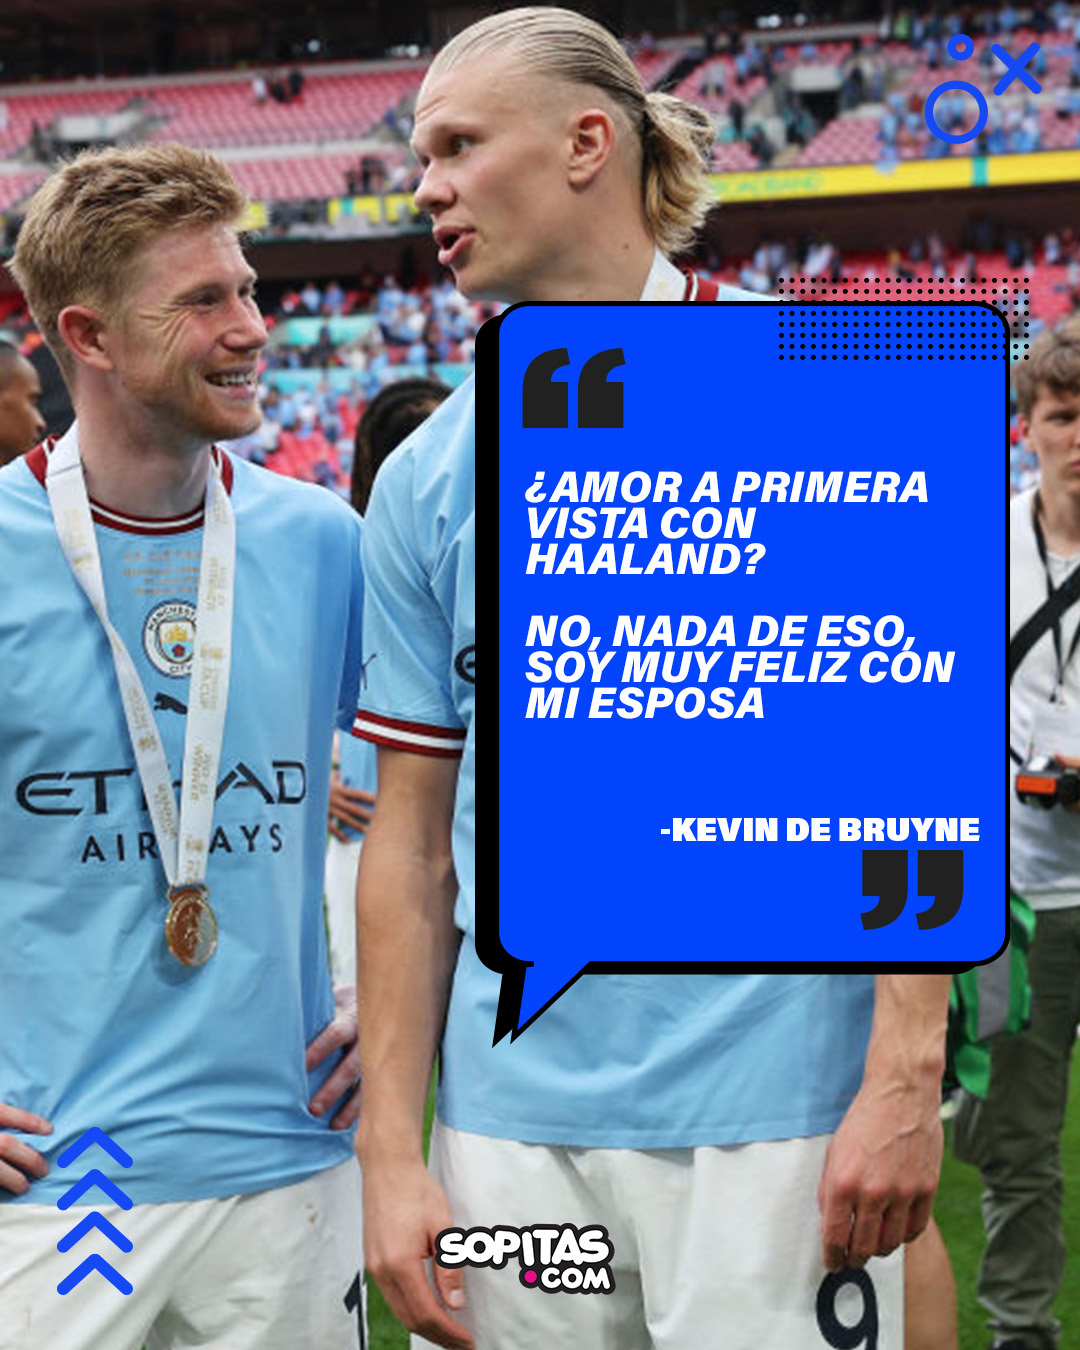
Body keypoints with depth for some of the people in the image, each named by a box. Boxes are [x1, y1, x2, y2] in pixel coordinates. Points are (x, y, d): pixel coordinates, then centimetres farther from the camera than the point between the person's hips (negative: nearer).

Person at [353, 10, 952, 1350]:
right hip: (513, 1121, 4)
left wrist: (905, 1073, -13)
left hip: (774, 1111, -3)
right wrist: (392, 1146, 4)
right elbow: (411, 835, 10)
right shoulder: (424, 480, 8)